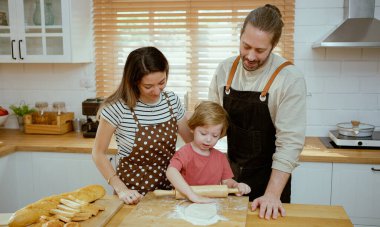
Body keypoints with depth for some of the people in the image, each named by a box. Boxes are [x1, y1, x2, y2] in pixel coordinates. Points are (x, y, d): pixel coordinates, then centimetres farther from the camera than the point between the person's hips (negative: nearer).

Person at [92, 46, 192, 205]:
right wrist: (121, 190, -14)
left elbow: (191, 140, 8)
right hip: (134, 194, -1)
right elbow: (98, 153, -6)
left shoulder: (171, 100, -2)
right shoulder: (117, 108, -16)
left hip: (168, 187, 2)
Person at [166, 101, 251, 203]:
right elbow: (171, 172, -26)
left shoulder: (221, 157, 10)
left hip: (213, 204, 4)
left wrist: (236, 185, -11)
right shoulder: (185, 152, -9)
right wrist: (193, 195, -35)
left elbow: (226, 181, 13)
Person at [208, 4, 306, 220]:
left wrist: (272, 194, -24)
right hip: (231, 171, 4)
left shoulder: (290, 78, -19)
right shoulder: (225, 69, -5)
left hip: (269, 175, -4)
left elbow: (290, 142, -20)